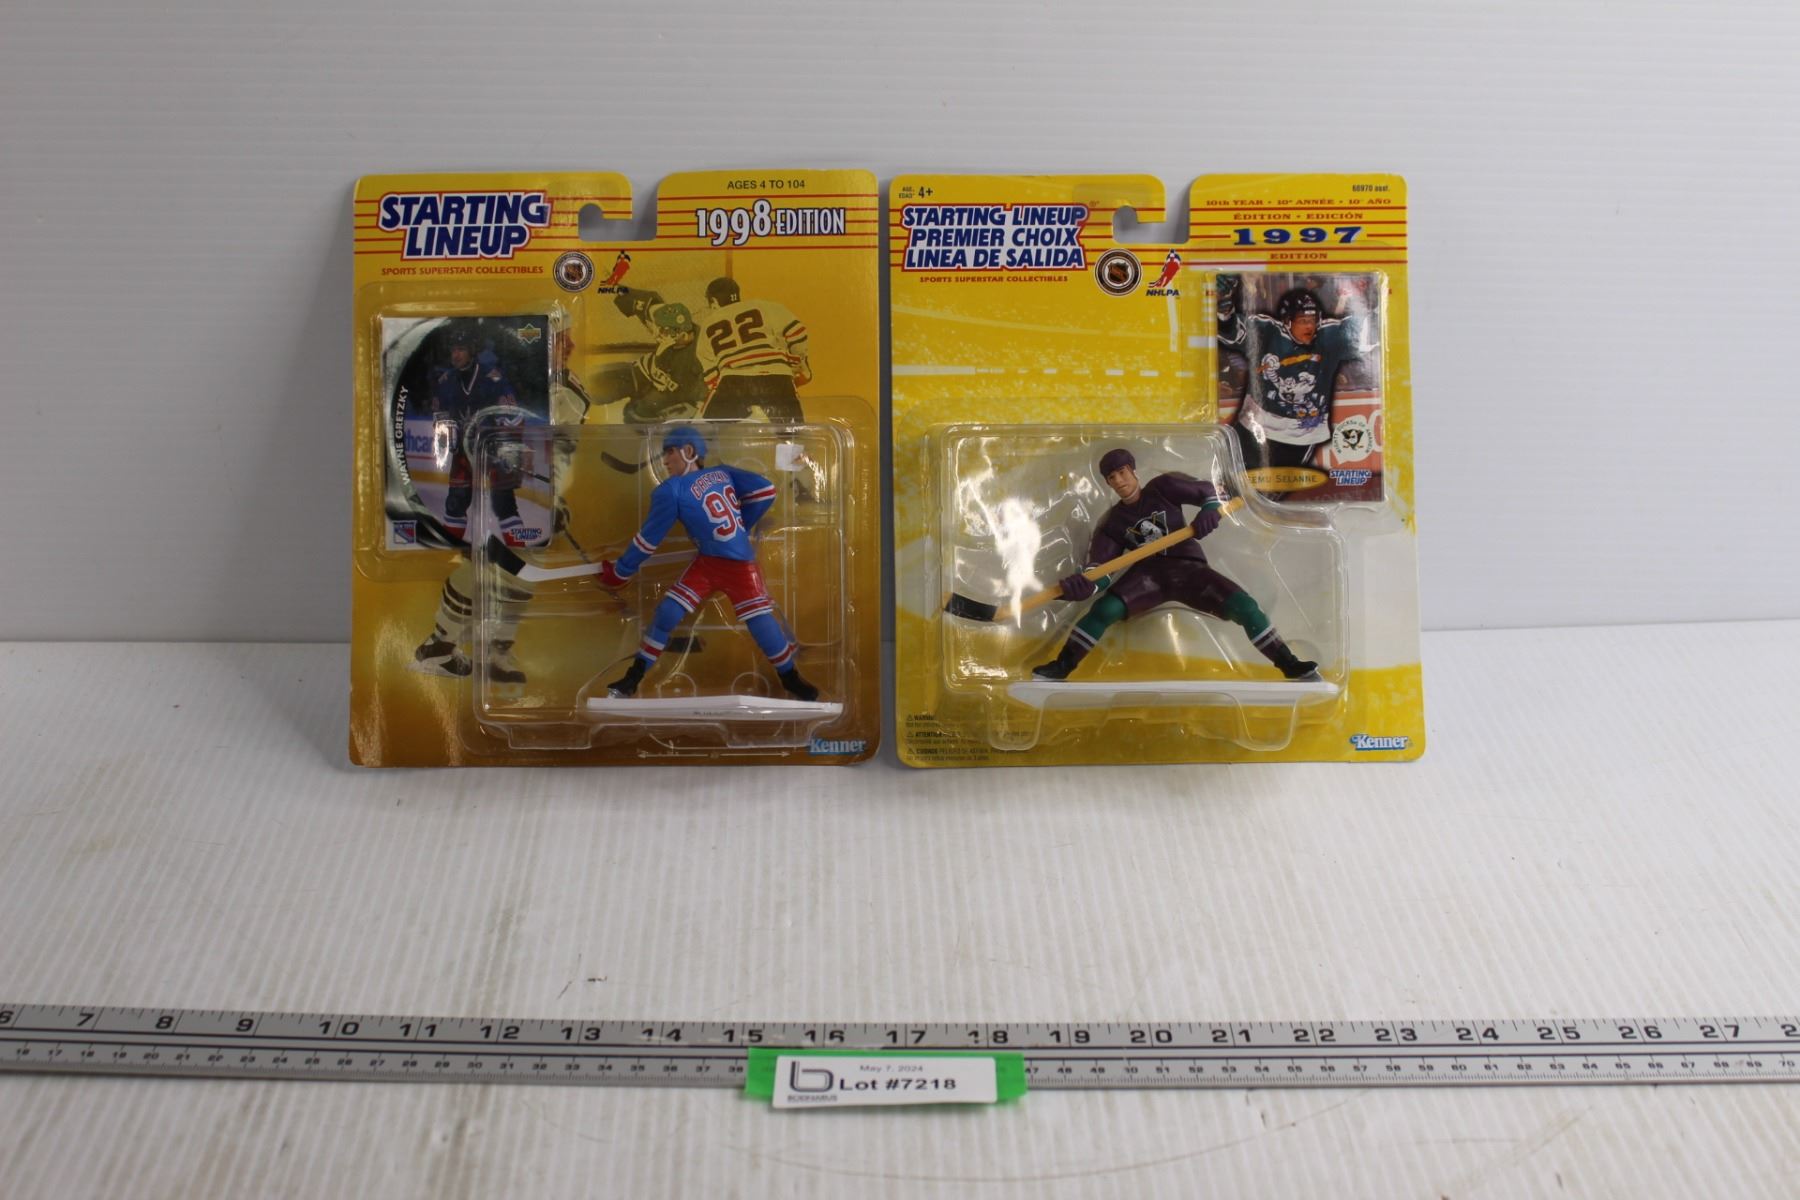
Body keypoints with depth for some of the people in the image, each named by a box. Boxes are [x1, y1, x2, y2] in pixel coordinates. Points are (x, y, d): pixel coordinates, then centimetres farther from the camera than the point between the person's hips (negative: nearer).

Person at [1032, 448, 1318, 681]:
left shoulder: (1163, 487, 1)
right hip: (1149, 573, 1)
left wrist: (1210, 511, -18)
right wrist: (1084, 584, -27)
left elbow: (1211, 491, 5)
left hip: (1188, 567, -1)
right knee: (1105, 609, -24)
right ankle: (1060, 668, -18)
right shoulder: (1113, 522, 5)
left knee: (1243, 606, -18)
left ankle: (1289, 665, -7)